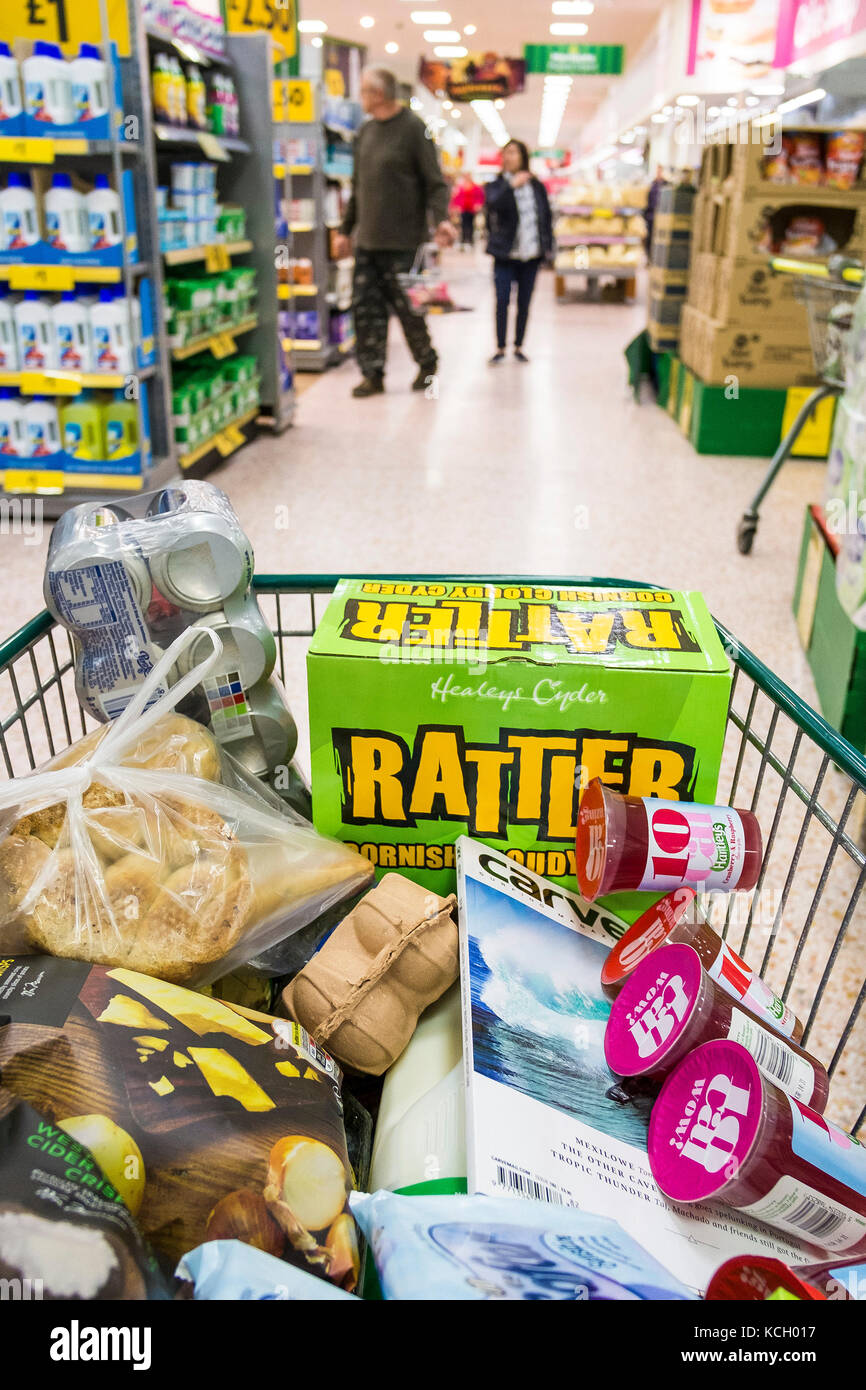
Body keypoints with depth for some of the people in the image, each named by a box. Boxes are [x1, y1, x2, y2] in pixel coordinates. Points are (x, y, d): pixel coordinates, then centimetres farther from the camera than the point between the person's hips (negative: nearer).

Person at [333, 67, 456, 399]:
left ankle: (427, 363, 20)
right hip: (367, 239, 6)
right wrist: (345, 230, 21)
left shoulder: (413, 128, -4)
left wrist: (441, 219, -25)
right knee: (365, 305, -1)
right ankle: (373, 373, 5)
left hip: (402, 239, -6)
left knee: (406, 306, 0)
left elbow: (434, 182, -8)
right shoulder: (365, 132, 16)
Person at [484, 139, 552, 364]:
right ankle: (500, 347, 3)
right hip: (505, 255, -2)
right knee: (502, 301, -6)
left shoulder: (536, 186, 8)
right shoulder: (497, 185, 2)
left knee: (524, 302, 7)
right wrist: (512, 185, -26)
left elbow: (546, 216, 12)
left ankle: (519, 346, 18)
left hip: (531, 254, 2)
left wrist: (547, 245, 6)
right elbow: (493, 204, -18)